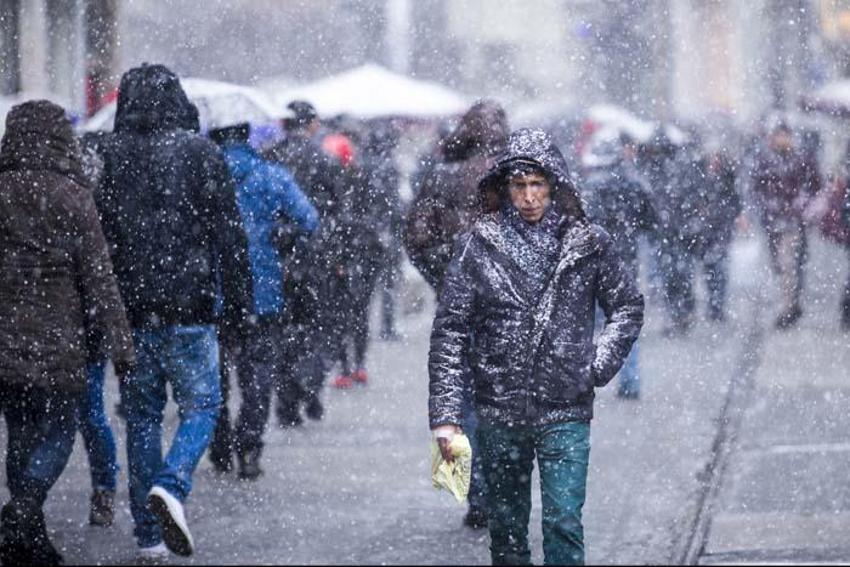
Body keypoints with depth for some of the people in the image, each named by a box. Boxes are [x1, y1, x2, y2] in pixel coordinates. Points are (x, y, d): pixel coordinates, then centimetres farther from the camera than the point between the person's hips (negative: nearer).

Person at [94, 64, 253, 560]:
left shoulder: (108, 158, 2)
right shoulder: (200, 153, -4)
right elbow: (228, 233, -5)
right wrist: (239, 304, 0)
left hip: (129, 310, 3)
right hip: (188, 309, -3)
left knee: (142, 415, 11)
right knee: (200, 406, 7)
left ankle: (150, 536, 11)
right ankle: (171, 486, -20)